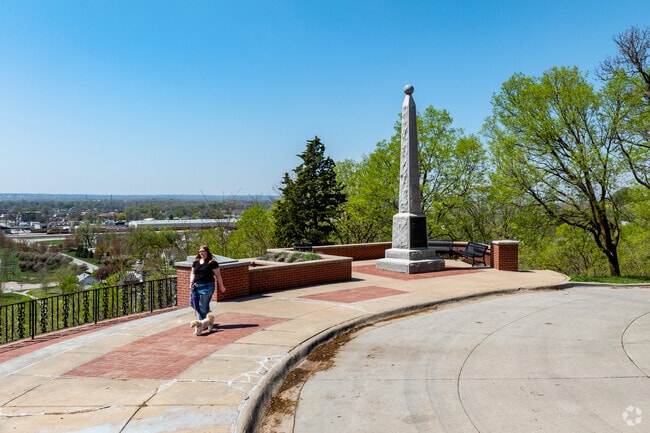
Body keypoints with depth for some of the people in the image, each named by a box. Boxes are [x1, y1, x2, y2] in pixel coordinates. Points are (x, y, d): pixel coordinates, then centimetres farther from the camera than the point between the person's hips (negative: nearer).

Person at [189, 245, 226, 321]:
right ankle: (207, 314, 27)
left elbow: (218, 275, -4)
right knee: (193, 303, 7)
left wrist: (221, 286, -3)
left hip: (207, 287, -6)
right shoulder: (196, 262, 12)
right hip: (196, 286, 6)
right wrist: (191, 282, 4)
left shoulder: (212, 262, -6)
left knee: (203, 306, -4)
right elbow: (193, 273, 20)